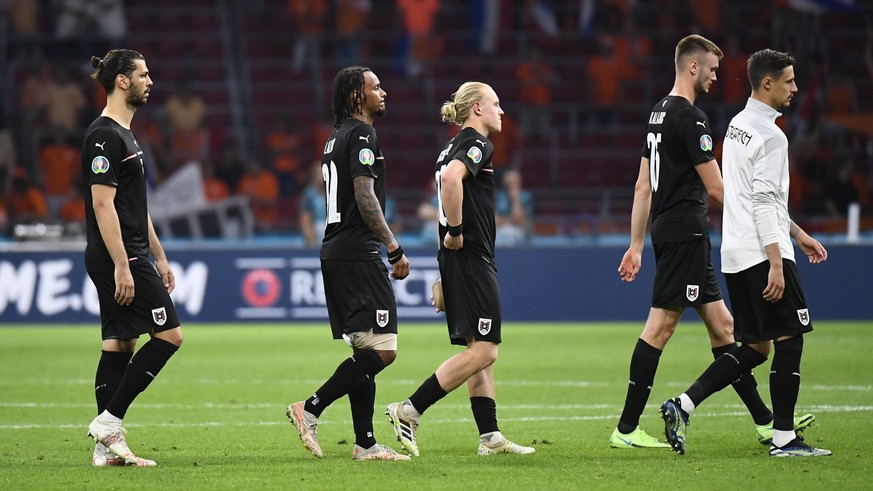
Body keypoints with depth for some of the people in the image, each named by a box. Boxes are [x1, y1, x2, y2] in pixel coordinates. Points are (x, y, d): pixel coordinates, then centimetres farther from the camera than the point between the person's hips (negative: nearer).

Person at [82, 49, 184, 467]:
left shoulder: (123, 134, 18)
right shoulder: (105, 136, -14)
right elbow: (102, 204, -20)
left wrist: (159, 257, 24)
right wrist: (122, 265, -23)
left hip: (129, 258, 10)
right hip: (118, 259, -10)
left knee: (120, 344, 8)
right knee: (169, 334, -9)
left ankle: (109, 446, 7)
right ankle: (108, 421, -7)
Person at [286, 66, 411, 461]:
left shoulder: (336, 138, 21)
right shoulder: (361, 135, -9)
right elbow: (365, 197, -18)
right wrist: (395, 249, -15)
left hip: (336, 250, 11)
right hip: (358, 251, -11)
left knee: (364, 351, 9)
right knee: (382, 349, -13)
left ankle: (365, 443, 7)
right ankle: (310, 410, -14)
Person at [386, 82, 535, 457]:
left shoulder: (454, 147, 19)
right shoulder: (477, 145, -11)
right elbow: (451, 177, -29)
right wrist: (455, 231, -21)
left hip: (456, 259, 10)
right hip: (471, 258, -10)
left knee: (480, 351, 10)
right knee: (483, 350, -10)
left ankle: (490, 436, 9)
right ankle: (409, 411, -12)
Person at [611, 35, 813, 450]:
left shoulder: (660, 113, 16)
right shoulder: (690, 118, -14)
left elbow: (643, 186, 18)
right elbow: (716, 189, -14)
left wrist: (636, 245, 20)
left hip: (667, 230, 10)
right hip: (686, 232, -10)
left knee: (722, 324, 11)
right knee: (660, 325, -8)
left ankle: (764, 421, 14)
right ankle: (626, 430, -6)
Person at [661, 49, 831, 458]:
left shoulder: (737, 125, 18)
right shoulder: (769, 135, -13)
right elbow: (763, 203, -19)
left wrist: (797, 234, 31)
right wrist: (776, 263, -22)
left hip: (736, 256, 9)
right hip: (763, 254, -9)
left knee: (755, 347, 11)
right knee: (789, 338, -2)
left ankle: (683, 405, 0)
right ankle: (784, 438, -1)